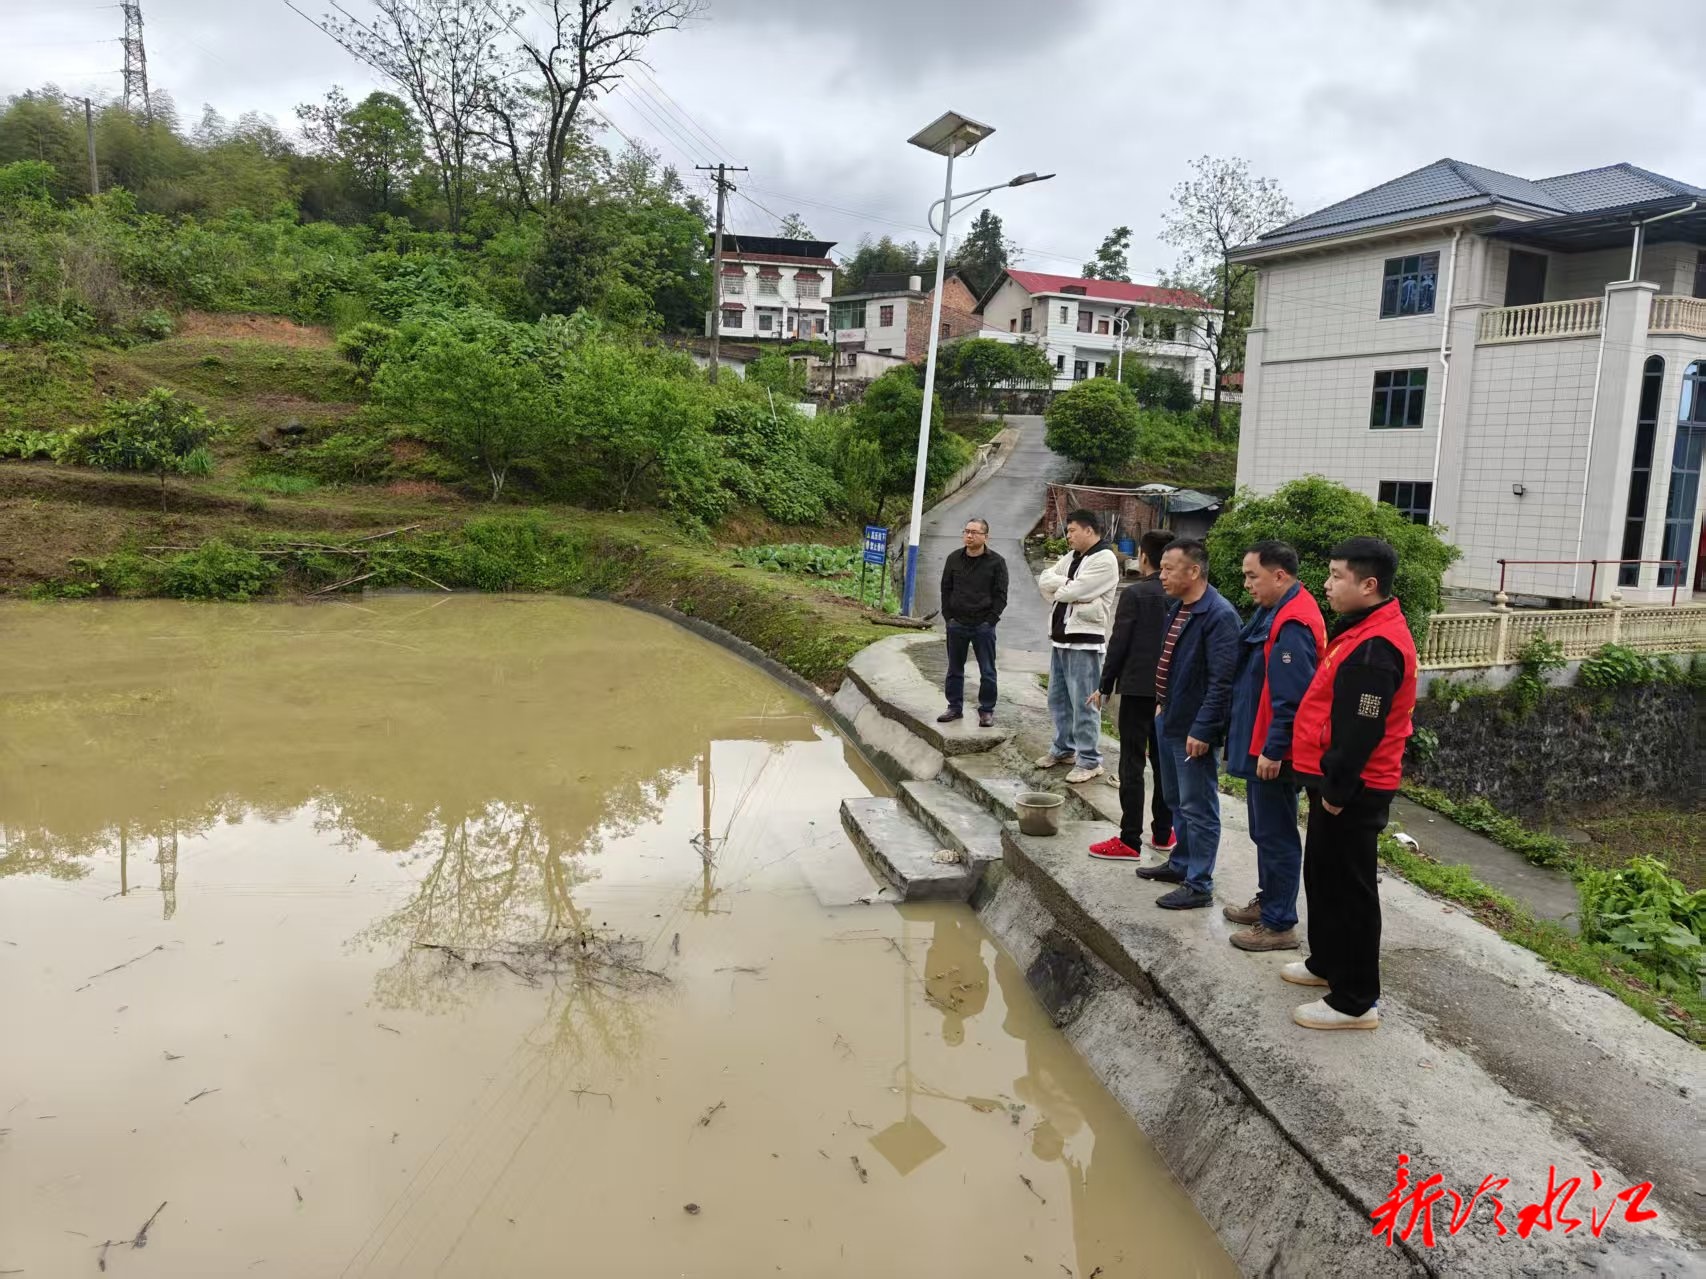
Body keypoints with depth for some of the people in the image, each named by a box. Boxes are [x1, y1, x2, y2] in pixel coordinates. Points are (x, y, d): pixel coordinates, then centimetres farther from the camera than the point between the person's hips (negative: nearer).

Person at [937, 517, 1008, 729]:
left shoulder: (996, 562, -2)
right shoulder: (954, 558, 7)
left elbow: (1001, 595, -2)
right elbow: (946, 589, 11)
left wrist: (990, 620, -10)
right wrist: (948, 617, 2)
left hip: (983, 626, -3)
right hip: (957, 624, 3)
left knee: (987, 671, 2)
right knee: (954, 669, 10)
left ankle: (987, 710, 11)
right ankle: (955, 707, 20)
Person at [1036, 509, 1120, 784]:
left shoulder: (1105, 559, -12)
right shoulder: (1071, 557, 17)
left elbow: (1073, 591, -20)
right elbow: (1044, 580, 7)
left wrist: (1058, 587, 0)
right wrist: (1066, 583, -10)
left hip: (1084, 640, -9)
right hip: (1060, 637, 9)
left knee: (1083, 703, -7)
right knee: (1058, 698, 17)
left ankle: (1089, 761, -1)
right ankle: (1064, 749, 30)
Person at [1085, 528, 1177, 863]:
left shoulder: (1135, 594, -12)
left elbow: (1119, 644, -12)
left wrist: (1105, 686, -3)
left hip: (1138, 688, -6)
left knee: (1132, 764, -3)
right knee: (1164, 761, 13)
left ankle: (1130, 841, -2)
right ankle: (1163, 833, 20)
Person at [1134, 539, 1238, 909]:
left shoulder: (1219, 615, -20)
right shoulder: (1178, 608, 10)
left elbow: (1222, 681, -23)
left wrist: (1202, 730, -24)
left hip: (1193, 728, -10)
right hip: (1168, 720, 10)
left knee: (1198, 807, 1)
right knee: (1177, 801, 21)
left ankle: (1199, 885, 10)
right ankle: (1181, 863, 37)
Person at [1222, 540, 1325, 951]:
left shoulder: (1292, 624, -23)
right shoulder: (1274, 612, 10)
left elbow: (1292, 698, -26)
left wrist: (1273, 749, -22)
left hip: (1273, 752, -10)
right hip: (1260, 745, 10)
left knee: (1276, 836, 0)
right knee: (1264, 831, 21)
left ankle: (1279, 925, 9)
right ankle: (1267, 902, 35)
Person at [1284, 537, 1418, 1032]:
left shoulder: (1375, 648, -23)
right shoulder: (1362, 631, 11)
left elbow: (1361, 730, -25)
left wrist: (1337, 789, -19)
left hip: (1352, 791, -10)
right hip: (1338, 783, 10)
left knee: (1350, 889, -1)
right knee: (1323, 876, 21)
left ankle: (1356, 1000, 10)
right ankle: (1328, 963, 38)